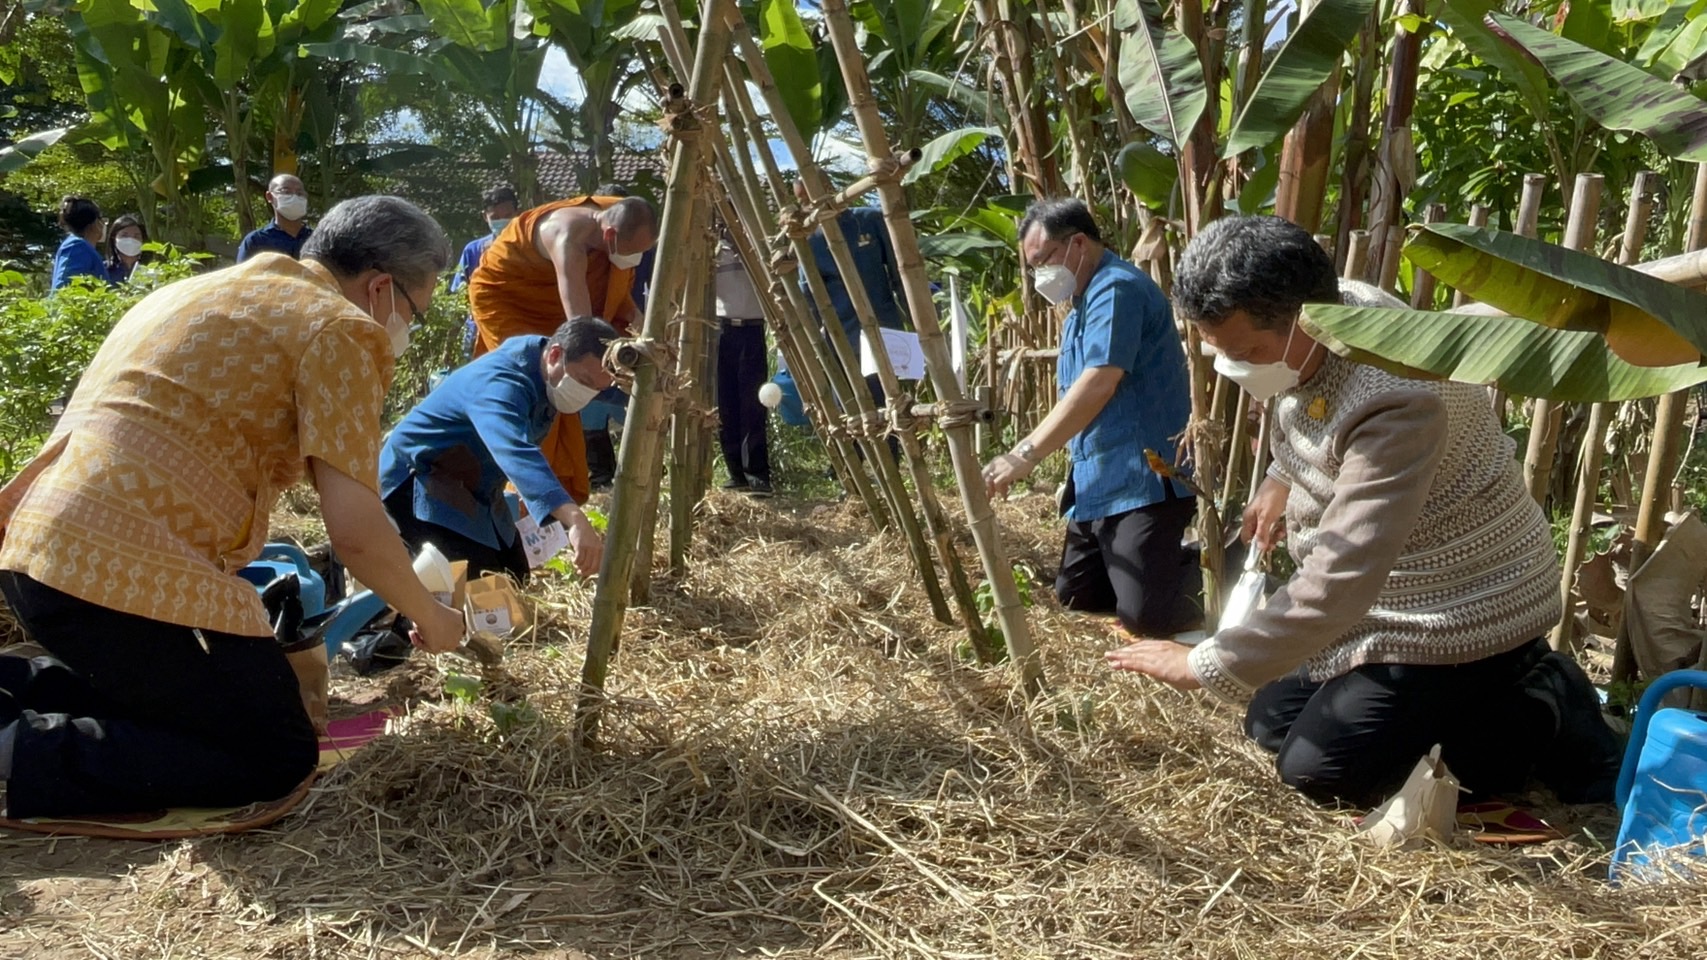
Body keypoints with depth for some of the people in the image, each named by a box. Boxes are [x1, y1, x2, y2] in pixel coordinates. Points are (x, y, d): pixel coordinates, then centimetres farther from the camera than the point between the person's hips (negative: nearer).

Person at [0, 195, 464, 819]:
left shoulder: (207, 293, 23)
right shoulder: (340, 329, -5)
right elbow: (356, 532, -11)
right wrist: (430, 618, 8)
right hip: (130, 574, -10)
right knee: (276, 758, 0)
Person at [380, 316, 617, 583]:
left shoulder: (548, 373, -6)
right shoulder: (499, 384, -34)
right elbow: (517, 453, -54)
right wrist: (575, 520, -69)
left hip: (475, 491, 9)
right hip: (418, 485, -9)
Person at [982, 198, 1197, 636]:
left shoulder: (1116, 289, -16)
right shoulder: (1082, 306, 19)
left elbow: (1098, 386, -28)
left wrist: (1025, 454, -32)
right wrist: (1073, 471, 15)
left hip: (1141, 480, -11)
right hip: (1098, 481, 11)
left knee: (1144, 613, -17)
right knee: (1073, 593, 15)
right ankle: (1178, 563, 25)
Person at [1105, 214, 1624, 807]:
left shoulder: (1395, 401, -37)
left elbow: (1339, 582, -39)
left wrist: (1206, 667, -32)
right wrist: (1281, 482, 10)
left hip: (1457, 611, -9)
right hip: (1383, 591, 9)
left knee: (1317, 771, -8)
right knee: (1271, 725, 13)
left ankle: (1542, 716, 6)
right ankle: (1476, 693, 22)